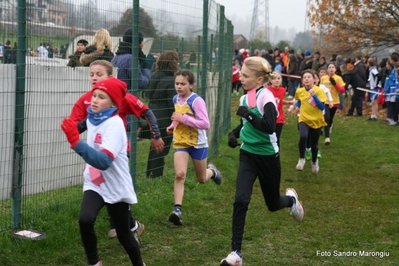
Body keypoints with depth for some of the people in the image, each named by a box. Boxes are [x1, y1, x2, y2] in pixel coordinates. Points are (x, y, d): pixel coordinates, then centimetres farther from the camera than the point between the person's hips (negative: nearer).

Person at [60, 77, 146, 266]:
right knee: (85, 220, -23)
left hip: (116, 187, -5)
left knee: (123, 235, 10)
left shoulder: (114, 124, -23)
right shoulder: (92, 118, 0)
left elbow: (104, 161, -38)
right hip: (95, 184, 5)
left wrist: (76, 142, -45)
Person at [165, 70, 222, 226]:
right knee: (179, 175, -18)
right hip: (180, 143, 4)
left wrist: (183, 118, -30)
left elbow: (205, 124, -27)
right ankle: (177, 210, -20)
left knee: (201, 179, 14)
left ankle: (211, 171, 50)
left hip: (198, 144, -4)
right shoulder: (176, 99, 2)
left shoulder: (196, 101, -21)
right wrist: (174, 125, 2)